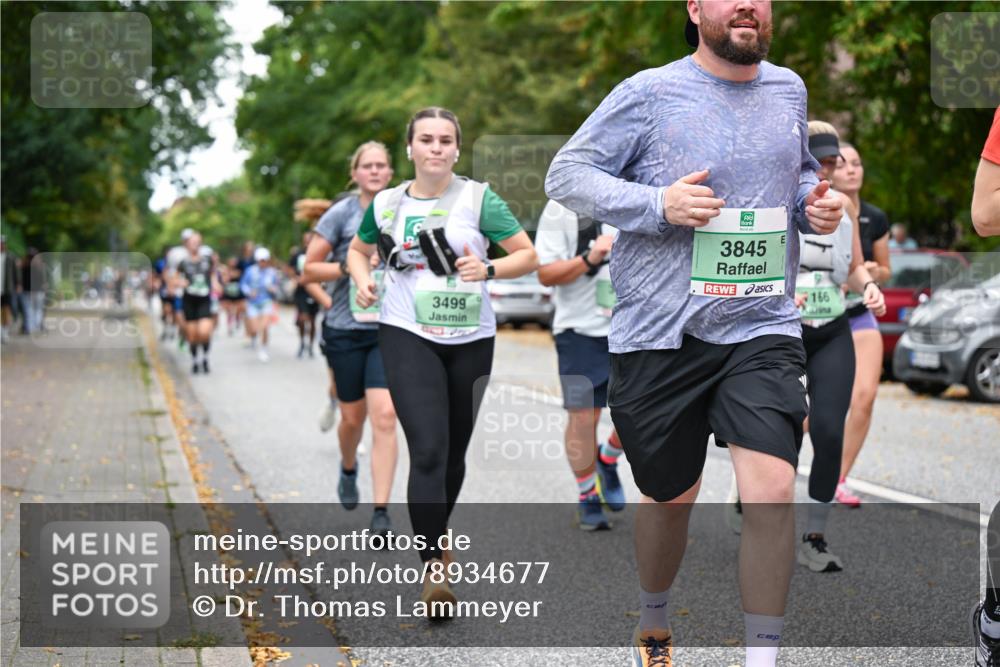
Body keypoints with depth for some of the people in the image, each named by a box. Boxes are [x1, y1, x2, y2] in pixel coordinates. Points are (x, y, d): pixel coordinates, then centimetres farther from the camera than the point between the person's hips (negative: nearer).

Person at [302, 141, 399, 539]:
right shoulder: (342, 214, -2)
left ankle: (381, 512, -12)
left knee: (385, 417, -12)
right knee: (353, 417, 11)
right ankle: (348, 470, 45)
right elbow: (309, 271, -3)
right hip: (346, 329, -1)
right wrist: (350, 267, -16)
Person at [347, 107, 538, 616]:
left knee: (455, 452, 14)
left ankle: (437, 532, 41)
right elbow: (358, 249, 23)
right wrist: (363, 280, 2)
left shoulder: (478, 199, -3)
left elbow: (528, 255, -3)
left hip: (471, 339, 1)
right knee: (428, 450, -15)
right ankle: (433, 570, -13)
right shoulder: (386, 204, 3)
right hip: (407, 337, -1)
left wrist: (488, 269, -21)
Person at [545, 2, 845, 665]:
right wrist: (659, 204, -17)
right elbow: (565, 175, -4)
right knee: (670, 498, 14)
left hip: (762, 327, 2)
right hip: (661, 333, -2)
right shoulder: (649, 94, -6)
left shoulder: (788, 90, 9)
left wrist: (815, 199, 4)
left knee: (772, 491, -16)